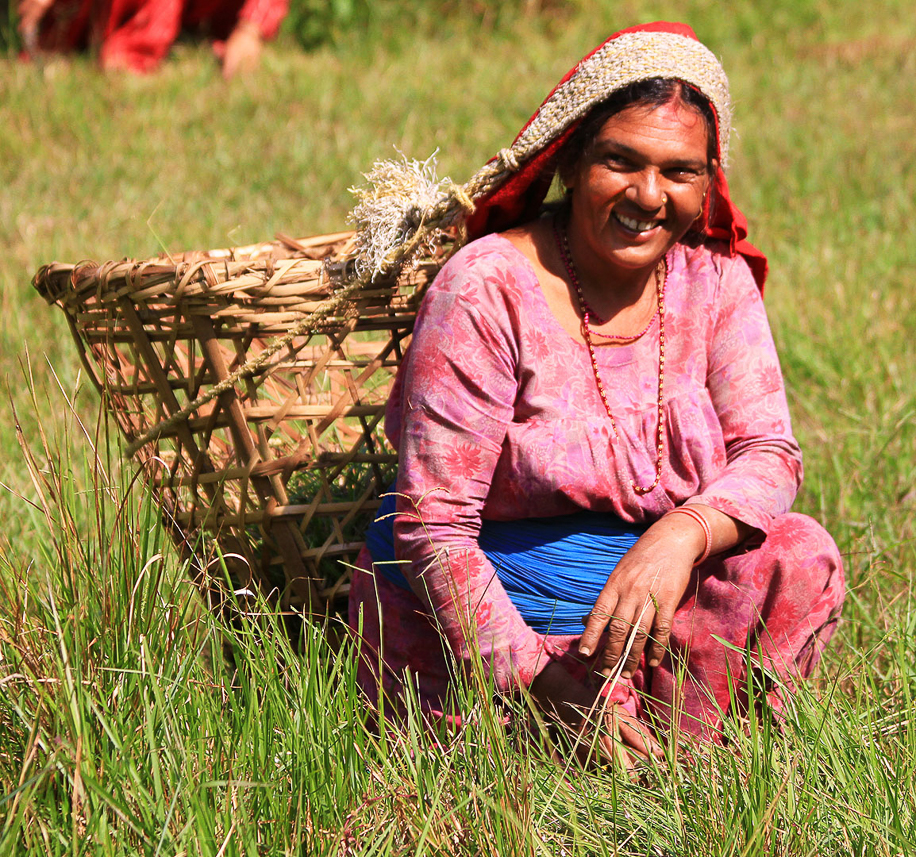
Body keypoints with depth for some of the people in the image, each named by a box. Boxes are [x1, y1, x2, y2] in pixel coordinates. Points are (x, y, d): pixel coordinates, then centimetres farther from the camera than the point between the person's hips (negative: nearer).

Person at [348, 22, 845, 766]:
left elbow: (768, 453, -6)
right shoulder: (488, 292, -16)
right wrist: (535, 673, -25)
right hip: (490, 609, -5)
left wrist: (683, 534, -29)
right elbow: (432, 524, -17)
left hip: (654, 597, 5)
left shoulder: (716, 280, 0)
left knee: (801, 560, -19)